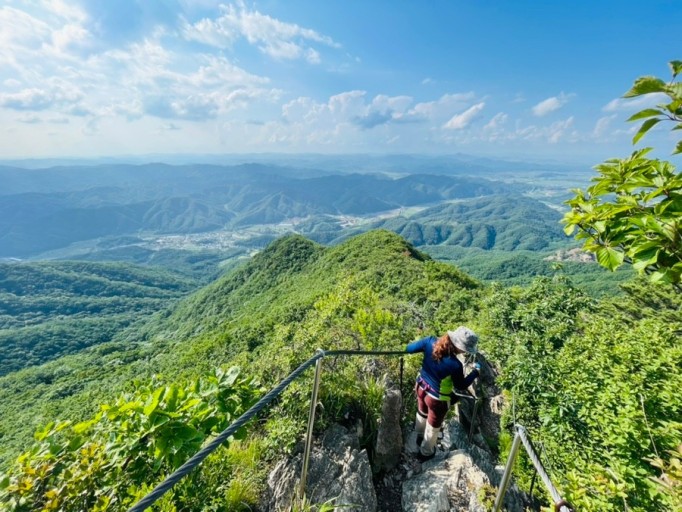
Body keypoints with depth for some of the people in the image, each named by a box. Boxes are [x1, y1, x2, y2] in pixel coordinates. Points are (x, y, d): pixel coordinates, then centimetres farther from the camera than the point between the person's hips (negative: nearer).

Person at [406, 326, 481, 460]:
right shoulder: (455, 365, -35)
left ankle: (420, 437, 63)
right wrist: (476, 372, -2)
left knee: (422, 414, 35)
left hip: (421, 387, 6)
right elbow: (461, 386, -15)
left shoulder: (430, 341, -24)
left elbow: (409, 348, -10)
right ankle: (426, 452, 50)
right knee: (433, 427, 25)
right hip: (437, 399, -5)